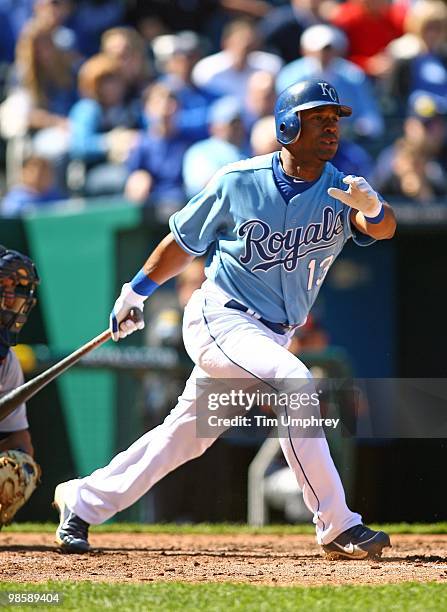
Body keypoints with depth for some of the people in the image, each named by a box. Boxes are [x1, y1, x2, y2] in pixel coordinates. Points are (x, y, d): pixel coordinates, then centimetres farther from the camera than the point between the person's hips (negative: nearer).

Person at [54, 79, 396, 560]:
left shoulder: (341, 193, -6)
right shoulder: (239, 181, -9)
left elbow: (384, 228, -26)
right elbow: (183, 241, 6)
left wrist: (372, 208, -49)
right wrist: (135, 294, 12)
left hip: (271, 335, 5)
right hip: (219, 317, -5)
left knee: (187, 433, 13)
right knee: (293, 382, -29)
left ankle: (81, 501, 33)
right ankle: (337, 528, -27)